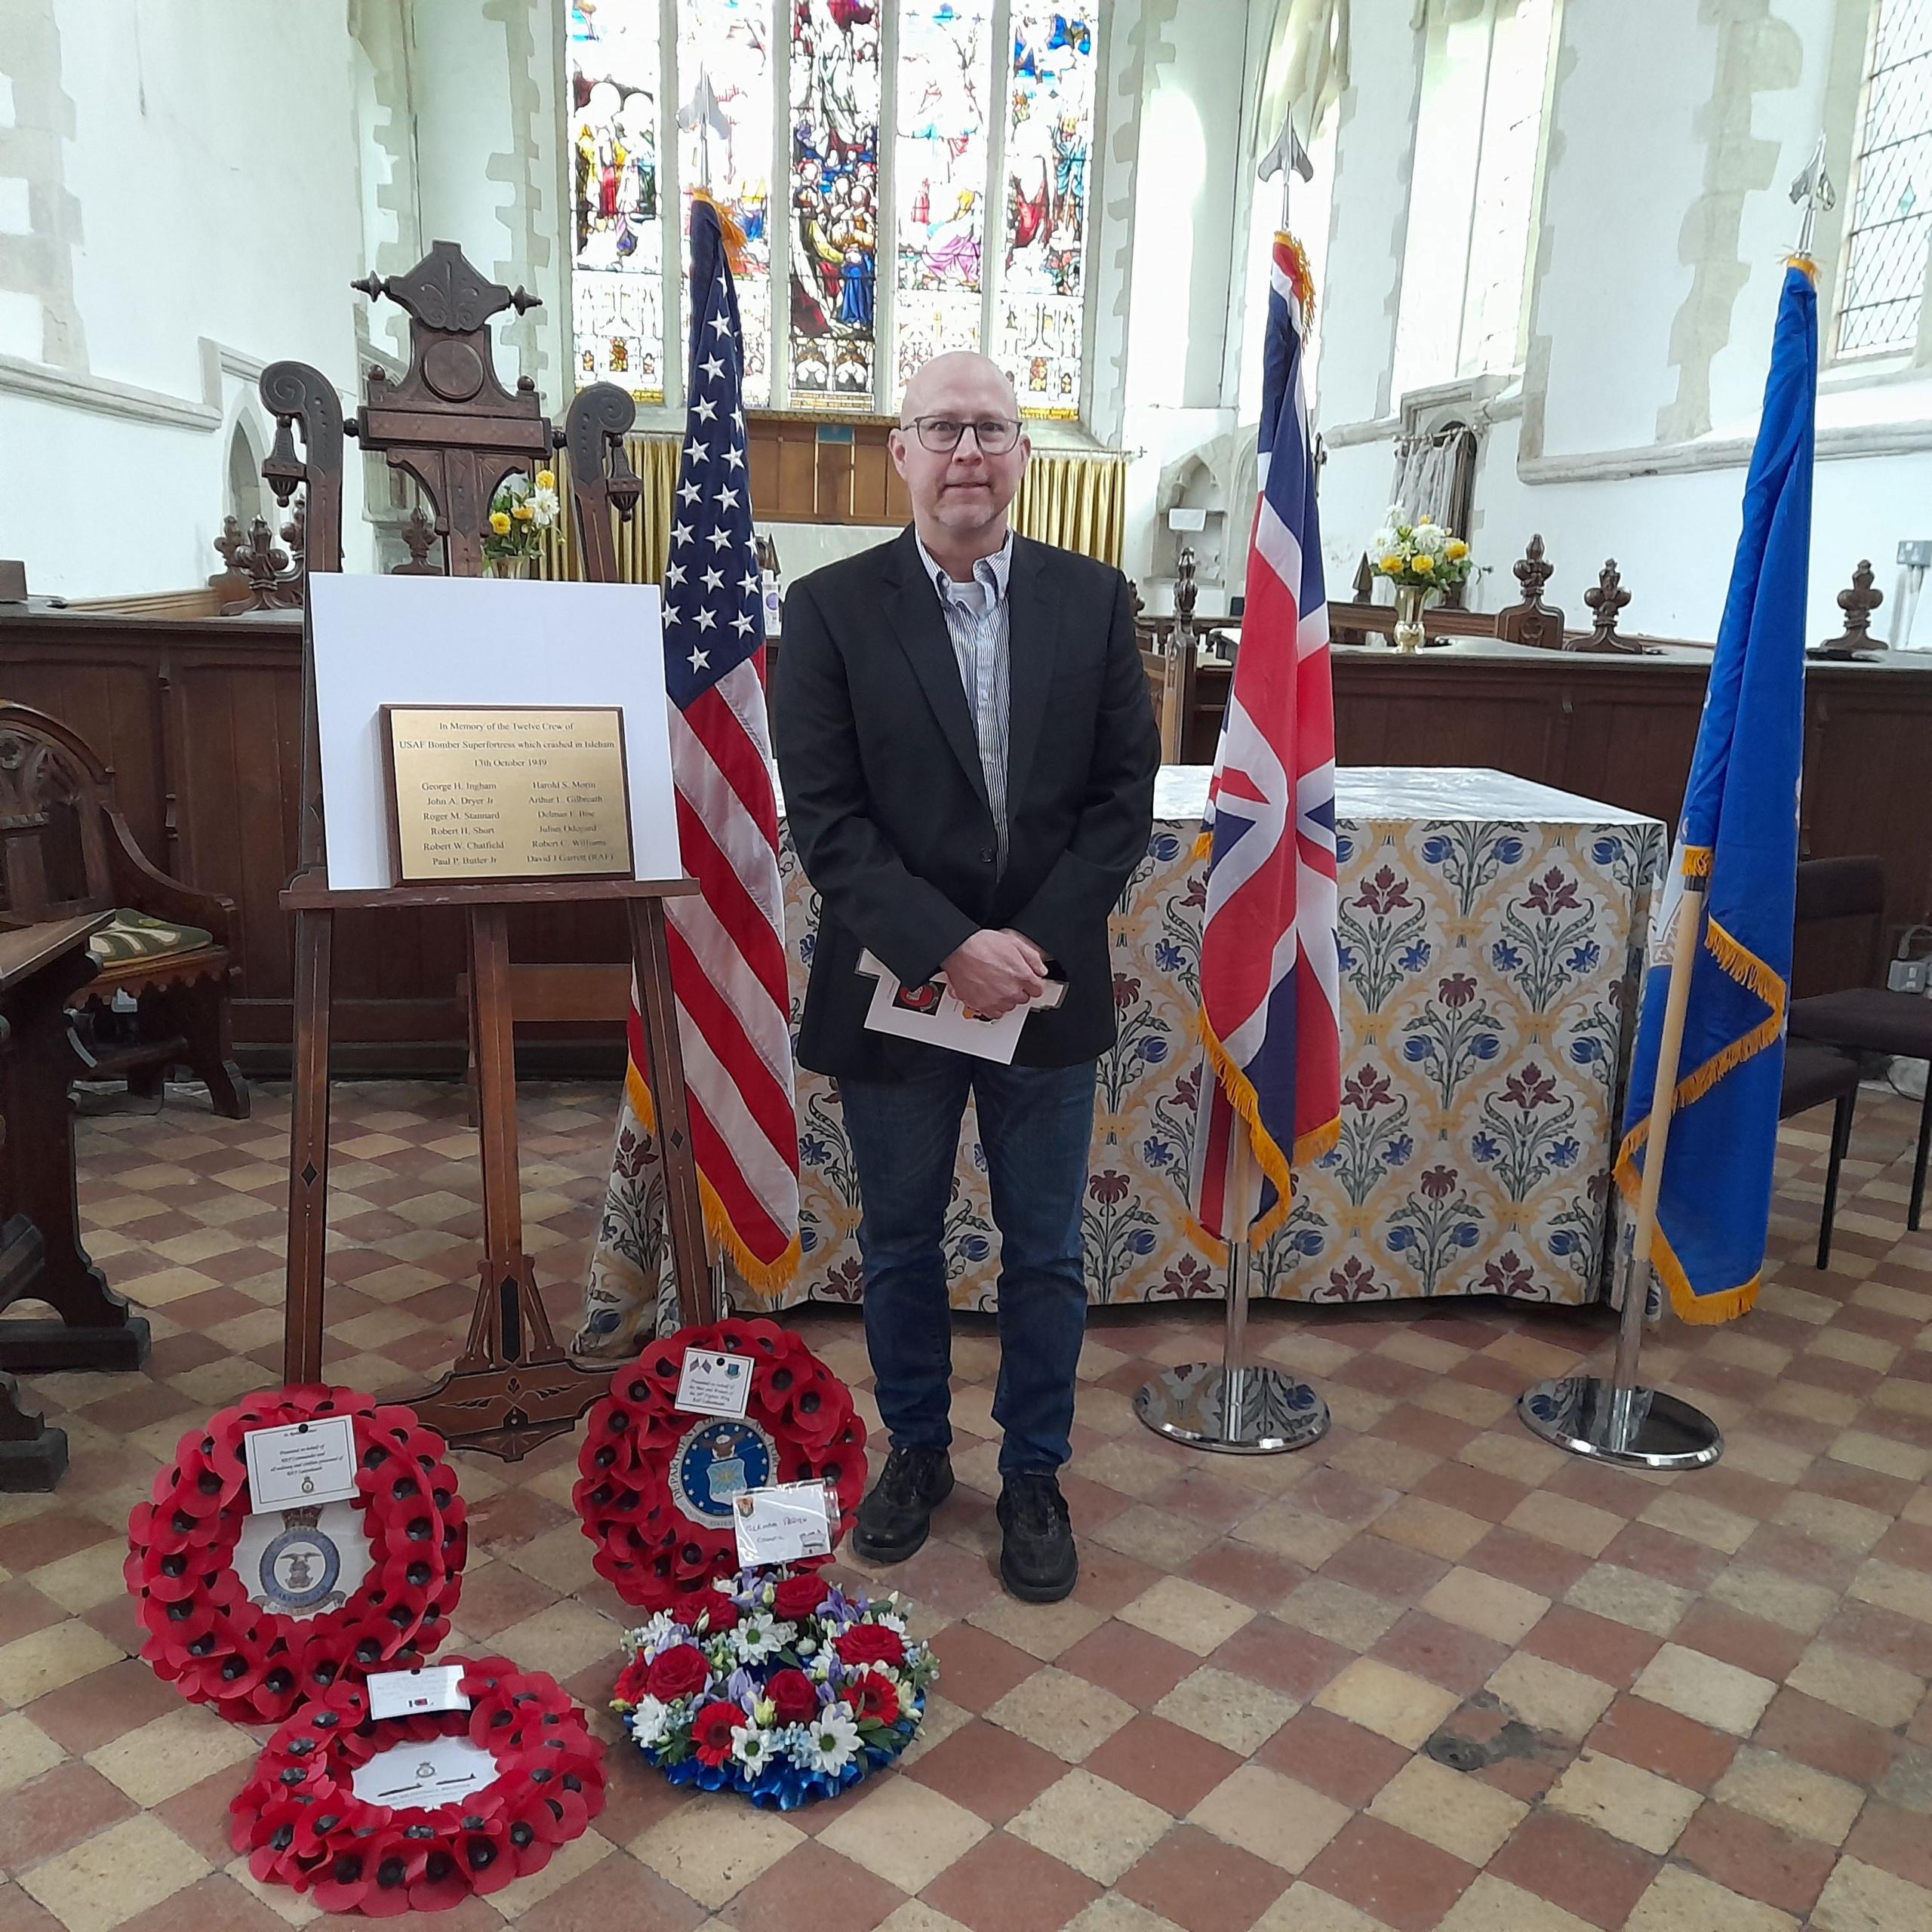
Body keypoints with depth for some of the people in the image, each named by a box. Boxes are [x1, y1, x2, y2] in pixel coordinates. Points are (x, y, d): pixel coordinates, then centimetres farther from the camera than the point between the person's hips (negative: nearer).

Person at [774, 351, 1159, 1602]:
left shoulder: (1094, 601, 0)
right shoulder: (830, 609, -5)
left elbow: (1126, 795, -1)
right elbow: (826, 818, -10)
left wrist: (1033, 944, -12)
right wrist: (949, 950, -19)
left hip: (1049, 989, 1)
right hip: (893, 993, -1)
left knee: (1047, 1255, 13)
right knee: (901, 1246, 16)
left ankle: (1035, 1472, 34)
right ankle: (916, 1451, 39)